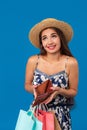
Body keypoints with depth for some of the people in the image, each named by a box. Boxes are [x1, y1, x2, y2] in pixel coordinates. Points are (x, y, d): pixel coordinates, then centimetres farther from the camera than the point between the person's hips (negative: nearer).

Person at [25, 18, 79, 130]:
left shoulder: (71, 63, -12)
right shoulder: (33, 61, -8)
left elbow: (73, 91, -2)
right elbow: (27, 85, 5)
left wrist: (60, 91, -21)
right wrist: (34, 89, -16)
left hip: (60, 115, -1)